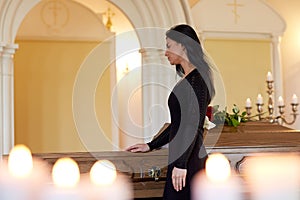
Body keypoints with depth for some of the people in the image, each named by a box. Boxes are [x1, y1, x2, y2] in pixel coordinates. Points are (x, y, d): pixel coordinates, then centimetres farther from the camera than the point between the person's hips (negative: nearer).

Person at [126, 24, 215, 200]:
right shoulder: (187, 79, 16)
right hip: (183, 160, 9)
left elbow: (194, 125, -20)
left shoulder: (196, 79, -13)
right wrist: (150, 146, 25)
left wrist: (181, 163, -22)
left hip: (189, 162, -9)